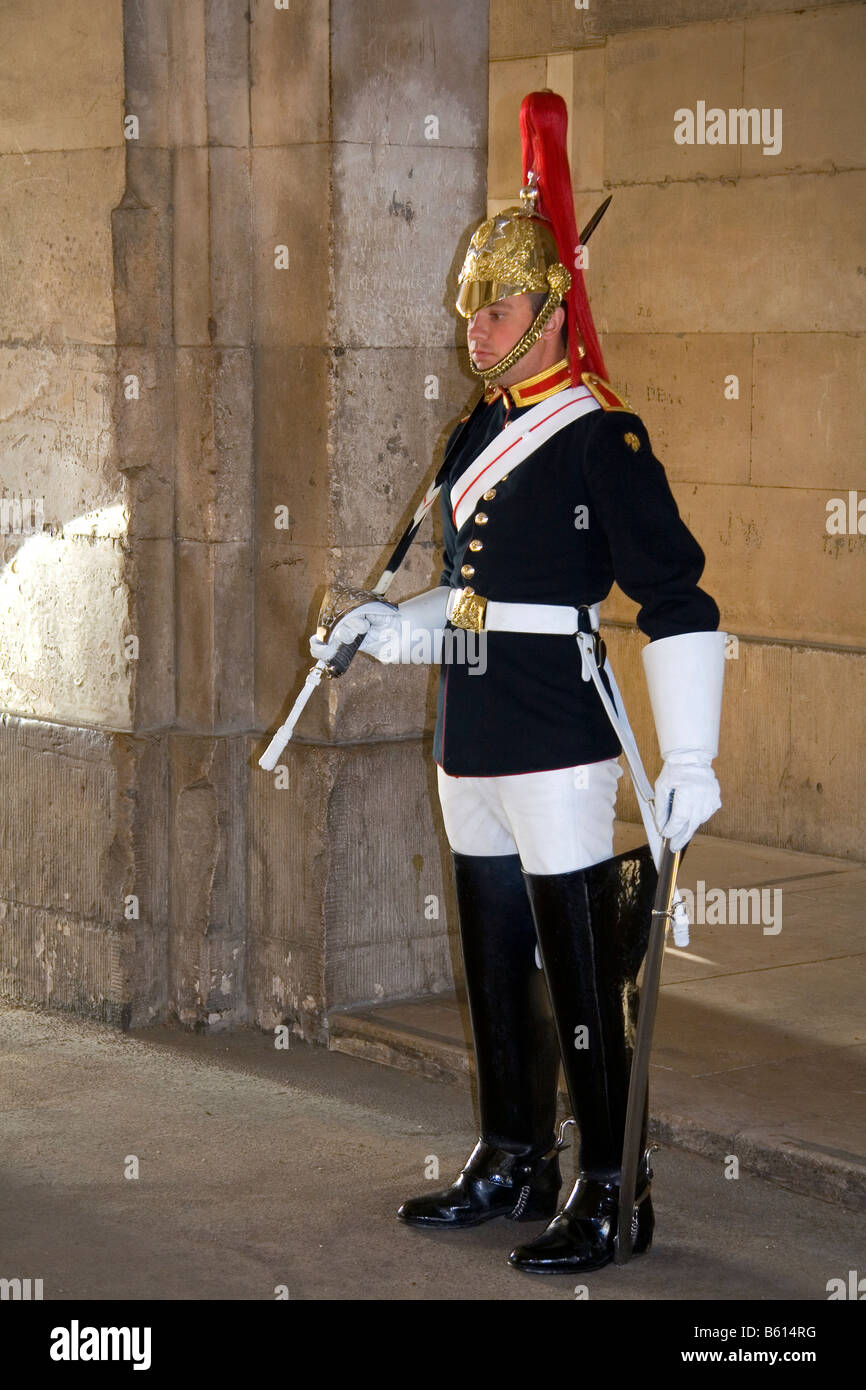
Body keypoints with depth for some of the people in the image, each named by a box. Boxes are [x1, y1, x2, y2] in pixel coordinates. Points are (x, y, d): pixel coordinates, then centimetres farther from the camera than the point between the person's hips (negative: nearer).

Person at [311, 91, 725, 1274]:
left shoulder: (603, 440, -11)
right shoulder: (474, 442, 13)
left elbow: (679, 603, -14)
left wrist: (689, 758, -18)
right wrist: (388, 630, 6)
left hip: (561, 752, -8)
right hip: (471, 746, 8)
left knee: (581, 976, -3)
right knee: (497, 965, 16)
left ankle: (611, 1196, 7)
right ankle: (513, 1164, 29)